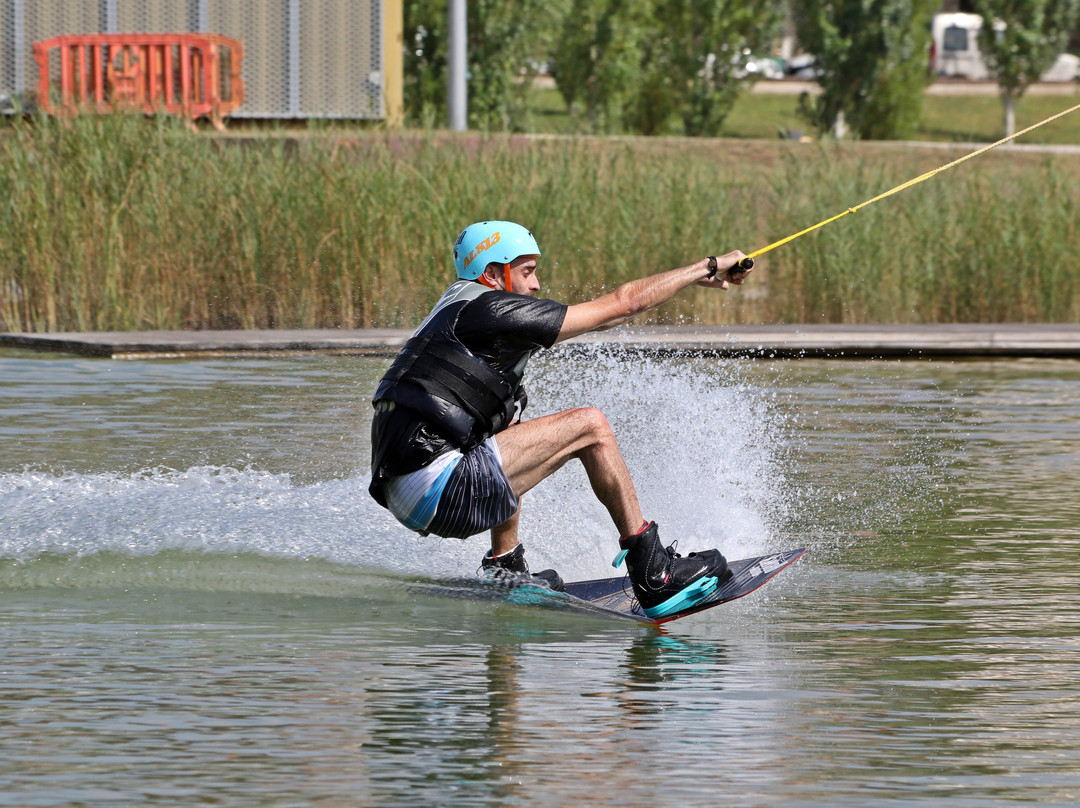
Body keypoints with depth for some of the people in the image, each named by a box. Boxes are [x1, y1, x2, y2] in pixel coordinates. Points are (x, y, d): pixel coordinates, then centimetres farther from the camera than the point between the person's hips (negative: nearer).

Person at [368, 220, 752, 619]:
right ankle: (654, 575, -5)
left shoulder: (455, 309, 22)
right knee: (589, 426, -5)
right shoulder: (494, 311, -6)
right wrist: (708, 267, 11)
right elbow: (622, 304, -1)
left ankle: (504, 568, 26)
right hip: (436, 492, -10)